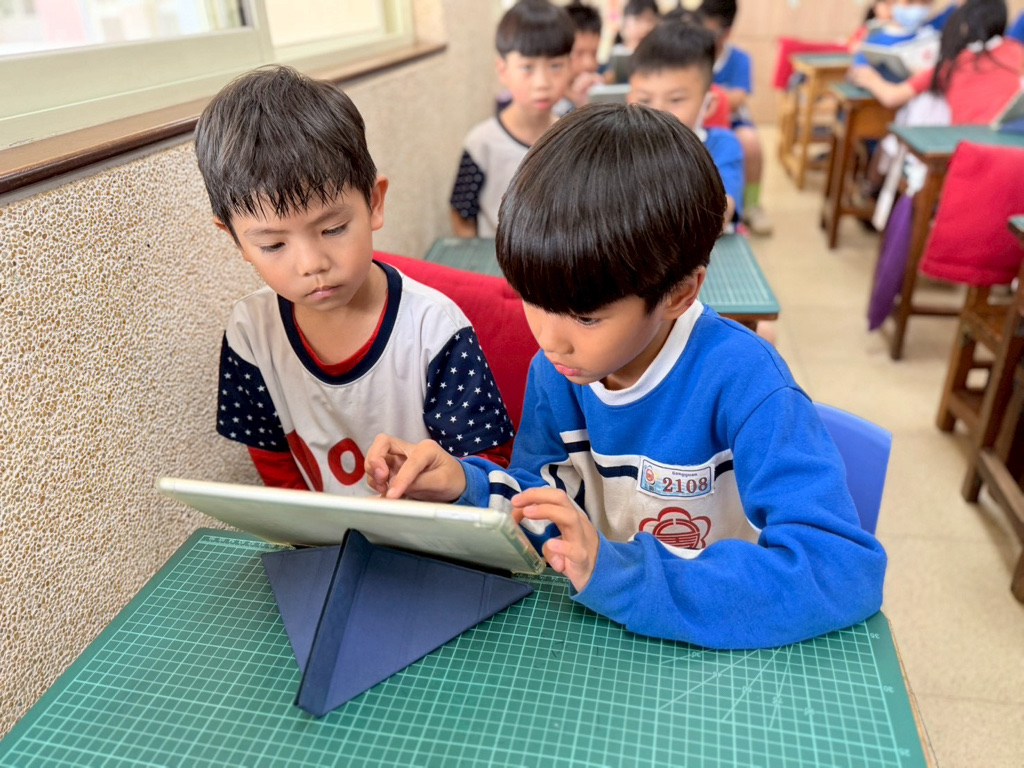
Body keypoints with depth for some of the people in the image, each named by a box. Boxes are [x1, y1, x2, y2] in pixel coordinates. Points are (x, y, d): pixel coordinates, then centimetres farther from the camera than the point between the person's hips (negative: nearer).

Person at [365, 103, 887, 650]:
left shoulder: (739, 380, -23)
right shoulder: (555, 370, -6)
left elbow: (845, 568, -28)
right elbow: (550, 519, 4)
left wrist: (625, 574, -33)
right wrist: (465, 487, -16)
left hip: (720, 649, -3)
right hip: (599, 644, 4)